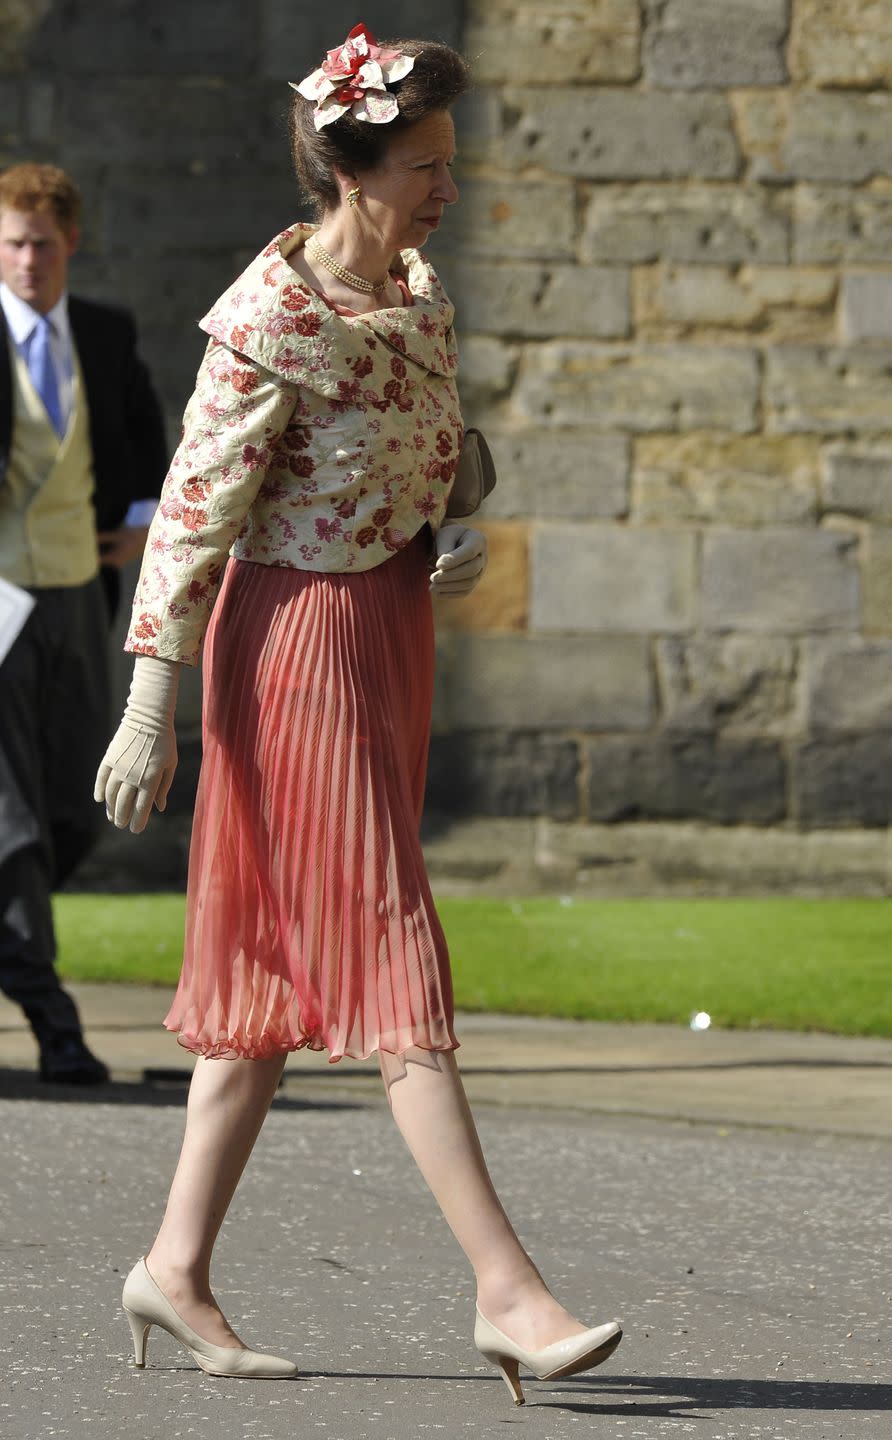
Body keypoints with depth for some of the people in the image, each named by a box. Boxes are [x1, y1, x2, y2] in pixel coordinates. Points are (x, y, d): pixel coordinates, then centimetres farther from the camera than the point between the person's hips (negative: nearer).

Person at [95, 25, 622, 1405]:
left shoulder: (418, 293, 8)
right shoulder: (272, 319, -16)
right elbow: (193, 513, -15)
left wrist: (461, 534, 0)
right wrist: (150, 710, -16)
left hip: (391, 632, 9)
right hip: (299, 636, -9)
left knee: (277, 962, 11)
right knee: (388, 953, -9)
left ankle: (177, 1266, 17)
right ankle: (506, 1289, -12)